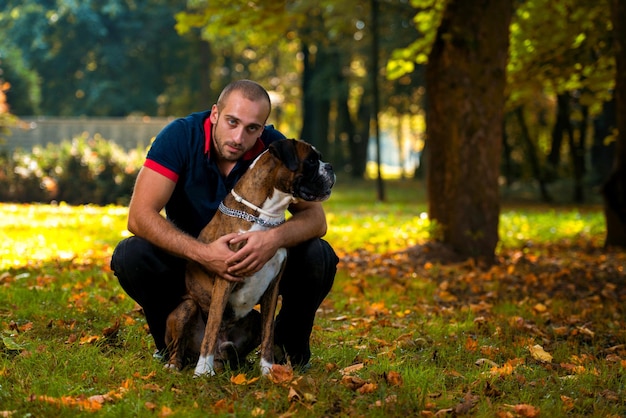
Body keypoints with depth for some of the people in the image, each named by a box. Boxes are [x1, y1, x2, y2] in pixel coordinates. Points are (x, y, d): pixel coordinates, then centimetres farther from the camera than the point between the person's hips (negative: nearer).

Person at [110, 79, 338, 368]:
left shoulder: (275, 148, -17)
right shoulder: (180, 136, -23)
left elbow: (315, 217, -19)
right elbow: (139, 215, -29)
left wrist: (276, 238, -44)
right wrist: (202, 253, -44)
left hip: (254, 263, 1)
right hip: (191, 256, -1)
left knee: (318, 256, -26)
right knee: (130, 255, -30)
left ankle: (289, 346, 1)